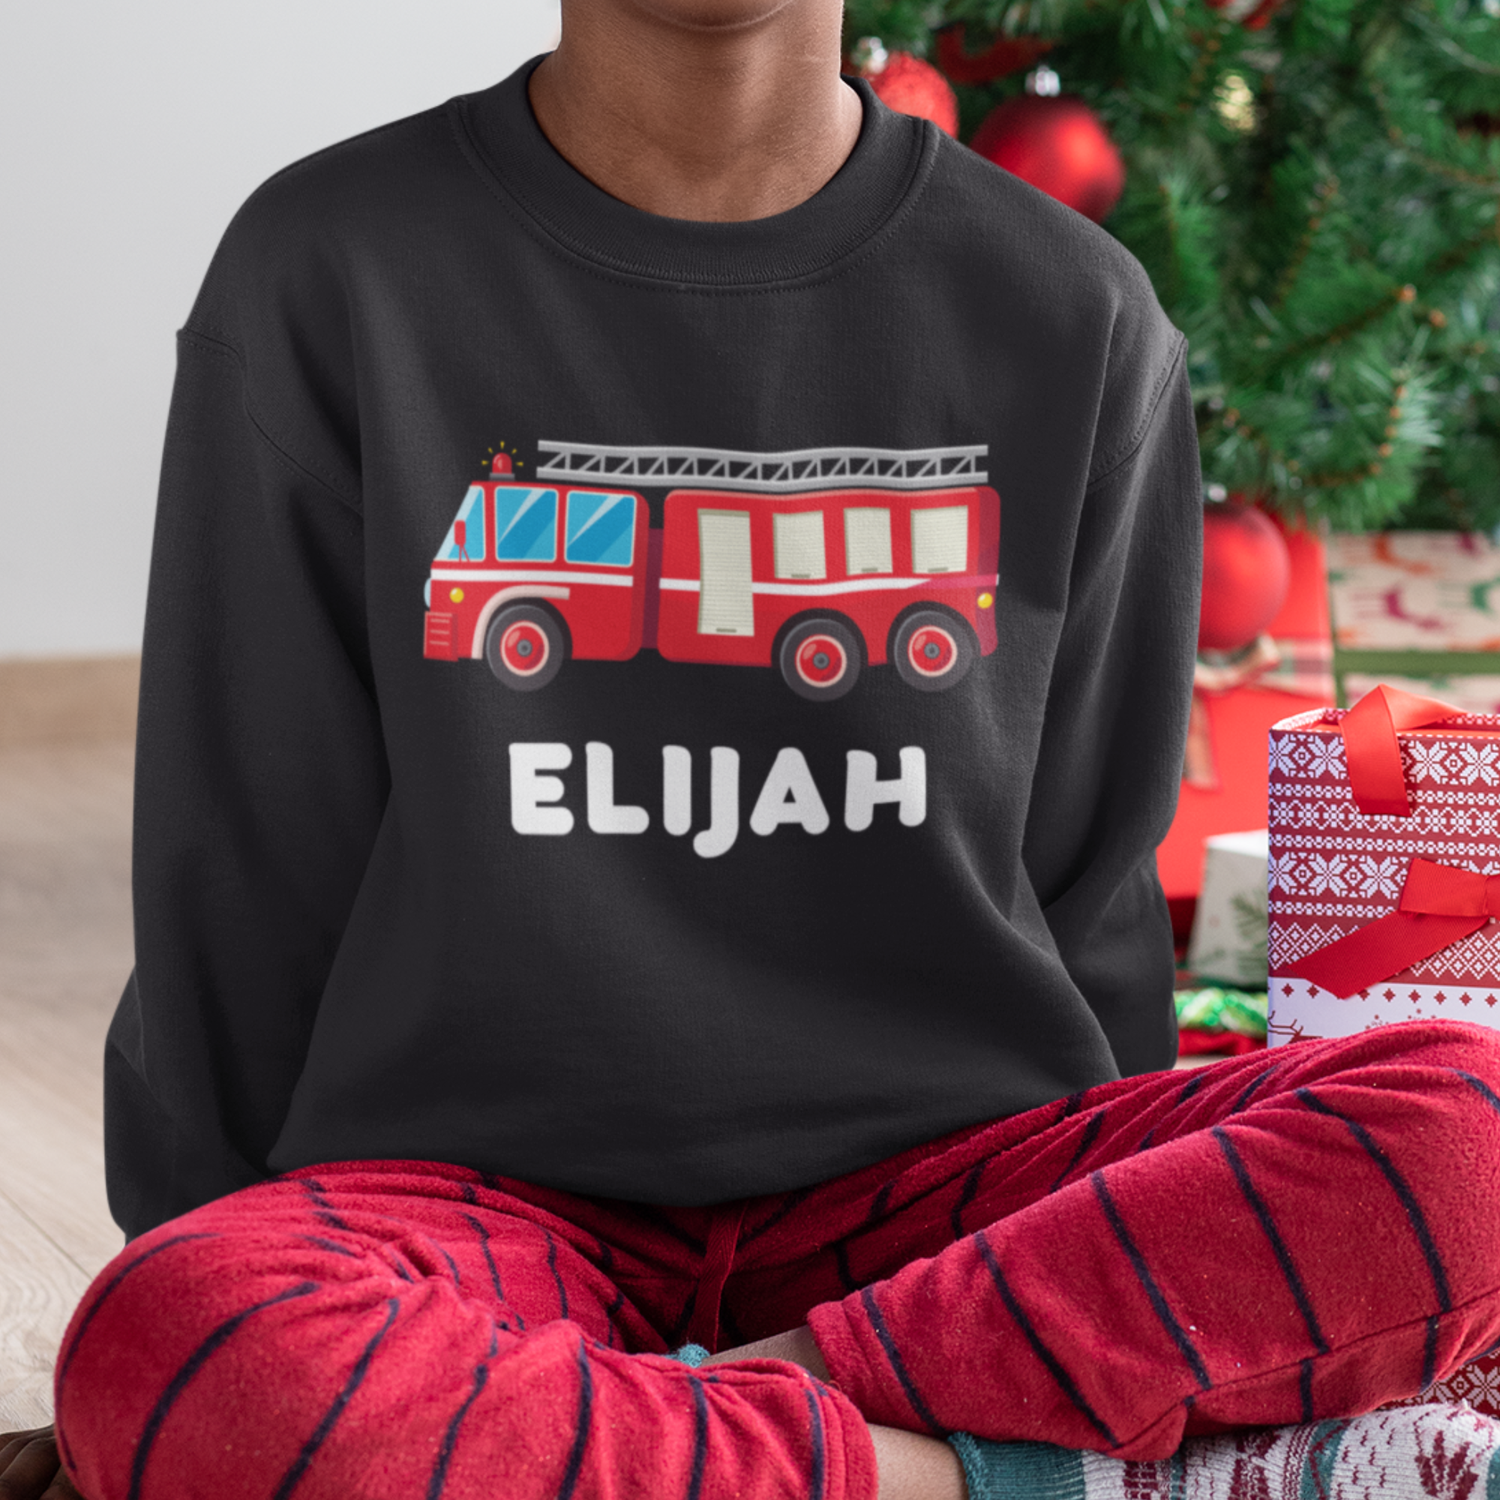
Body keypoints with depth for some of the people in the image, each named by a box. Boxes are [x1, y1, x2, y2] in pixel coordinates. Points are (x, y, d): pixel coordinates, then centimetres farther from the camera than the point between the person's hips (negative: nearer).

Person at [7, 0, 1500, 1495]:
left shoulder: (1076, 316, 4)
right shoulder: (327, 277, -1)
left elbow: (1086, 884, 11)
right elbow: (239, 875, 4)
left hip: (936, 1181, 2)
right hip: (484, 1191, -1)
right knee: (167, 1353, -36)